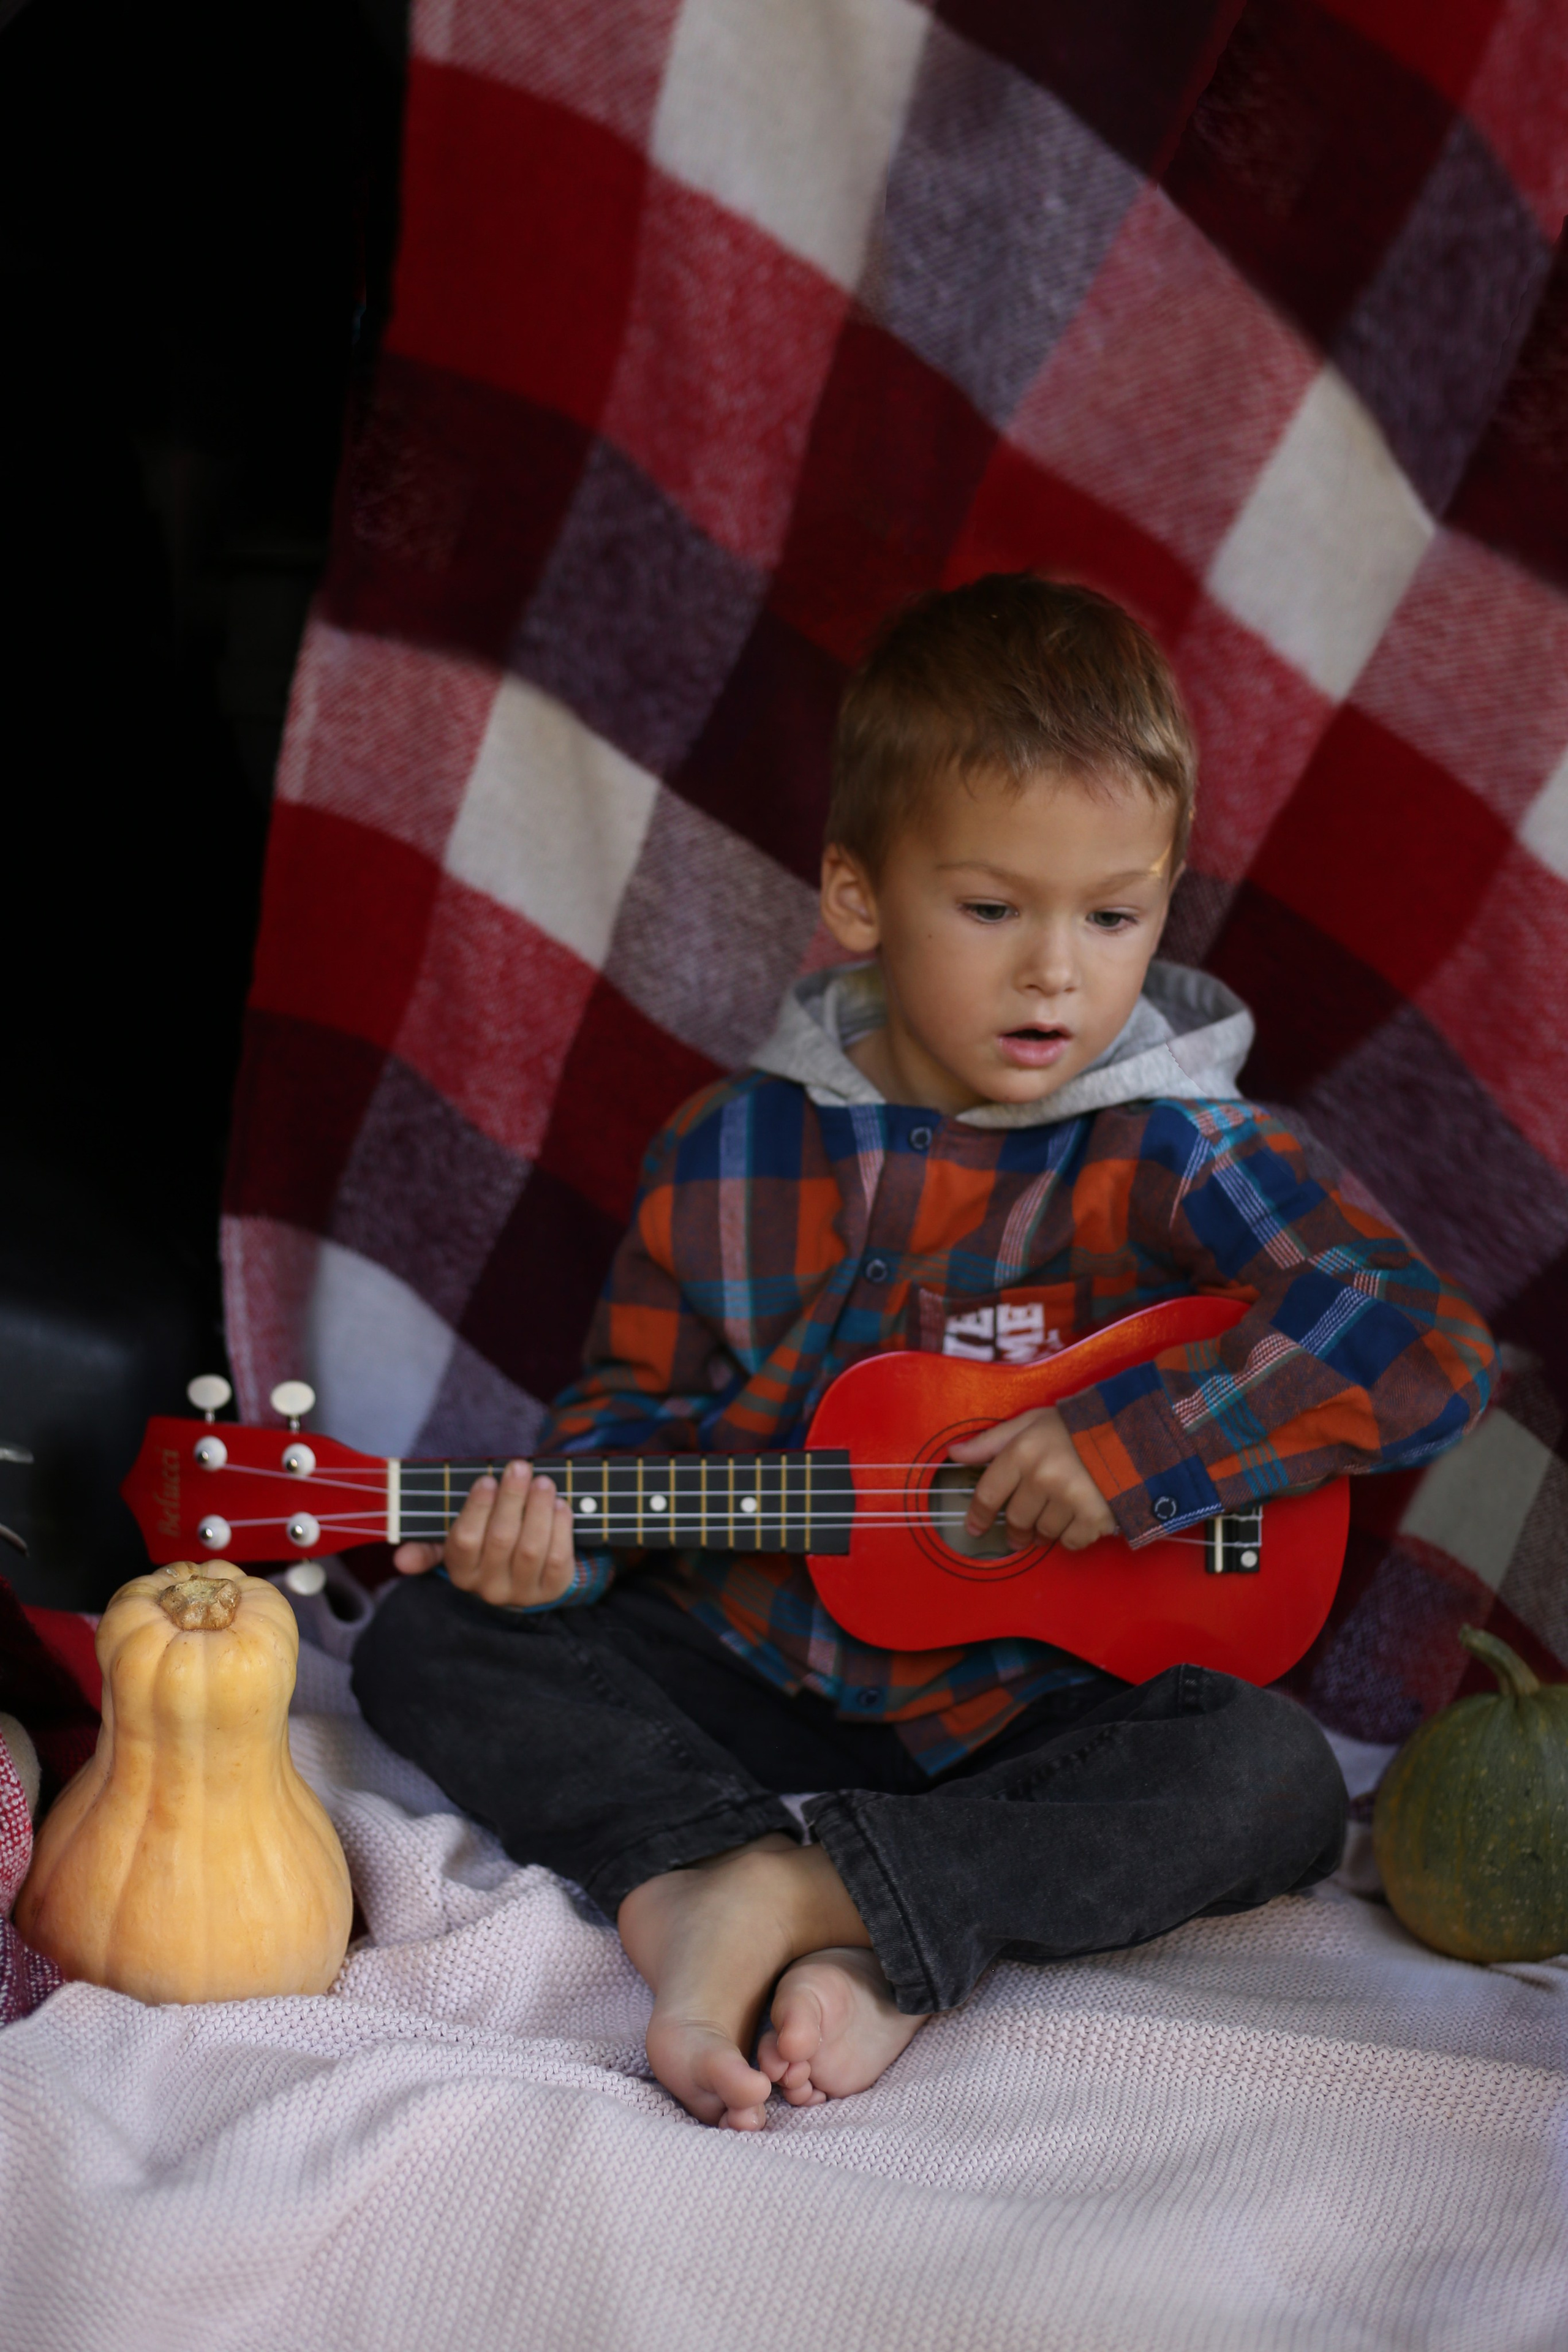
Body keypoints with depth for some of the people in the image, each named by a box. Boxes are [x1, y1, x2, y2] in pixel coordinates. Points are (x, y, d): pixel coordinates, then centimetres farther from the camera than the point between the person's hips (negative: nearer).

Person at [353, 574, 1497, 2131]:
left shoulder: (1183, 1165, -10)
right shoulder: (729, 1157, -1)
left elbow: (1424, 1349, -21)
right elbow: (642, 1402, 8)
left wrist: (1134, 1447, -26)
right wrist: (558, 1521, -14)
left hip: (1030, 1719, -2)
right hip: (745, 1674, 2)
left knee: (1273, 1779, -29)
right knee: (429, 1643, -13)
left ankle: (823, 1901, -34)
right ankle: (704, 1886, -34)